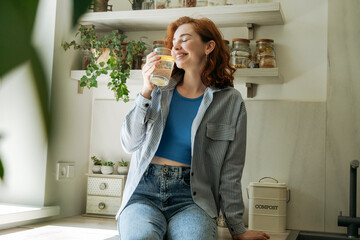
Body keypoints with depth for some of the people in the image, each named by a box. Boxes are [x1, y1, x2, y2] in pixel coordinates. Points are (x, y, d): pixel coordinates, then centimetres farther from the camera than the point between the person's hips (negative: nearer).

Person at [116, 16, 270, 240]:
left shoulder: (231, 101, 5)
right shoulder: (159, 90, 11)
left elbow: (230, 171, 6)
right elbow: (130, 144, 5)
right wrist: (146, 91, -4)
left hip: (191, 198, -1)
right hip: (145, 190, 1)